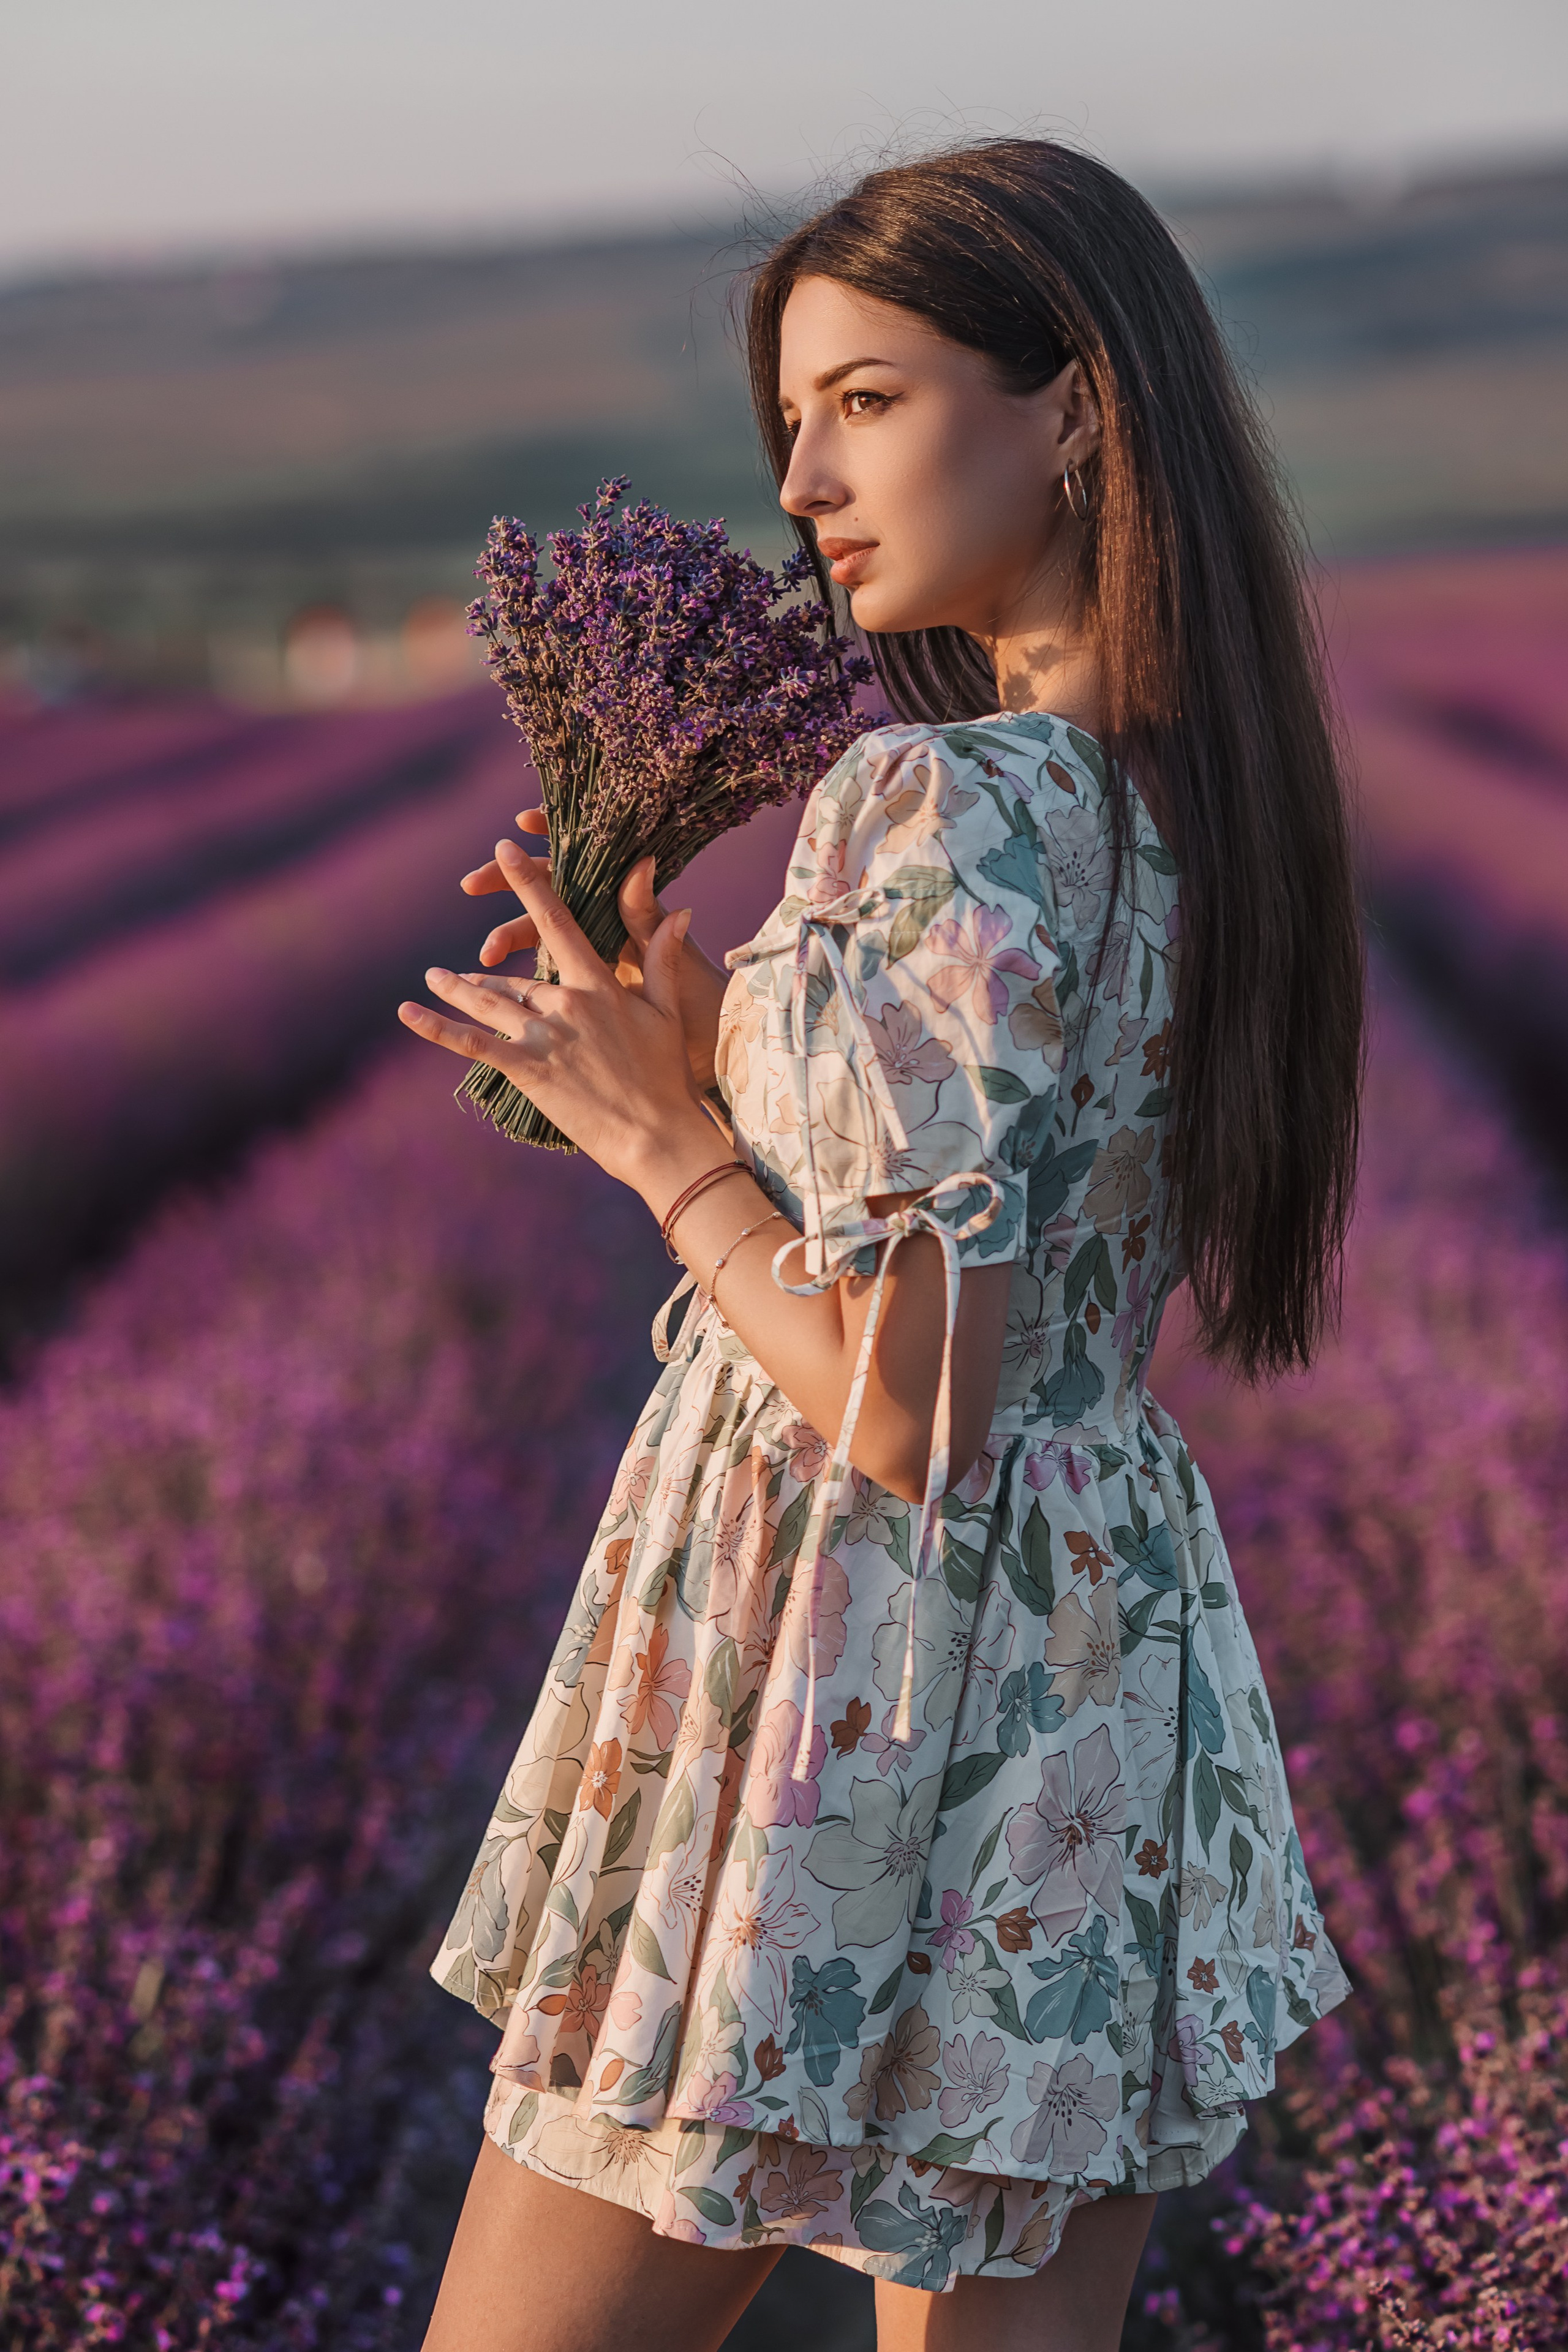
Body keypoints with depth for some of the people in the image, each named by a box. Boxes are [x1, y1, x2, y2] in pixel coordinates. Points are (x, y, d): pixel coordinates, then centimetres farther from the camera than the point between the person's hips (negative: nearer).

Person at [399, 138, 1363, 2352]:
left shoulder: (941, 805, -20)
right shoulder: (1207, 793, 6)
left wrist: (660, 1137, -9)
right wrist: (717, 1055, 8)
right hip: (1109, 1660, 9)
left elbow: (910, 1405, -22)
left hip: (855, 1700, -8)